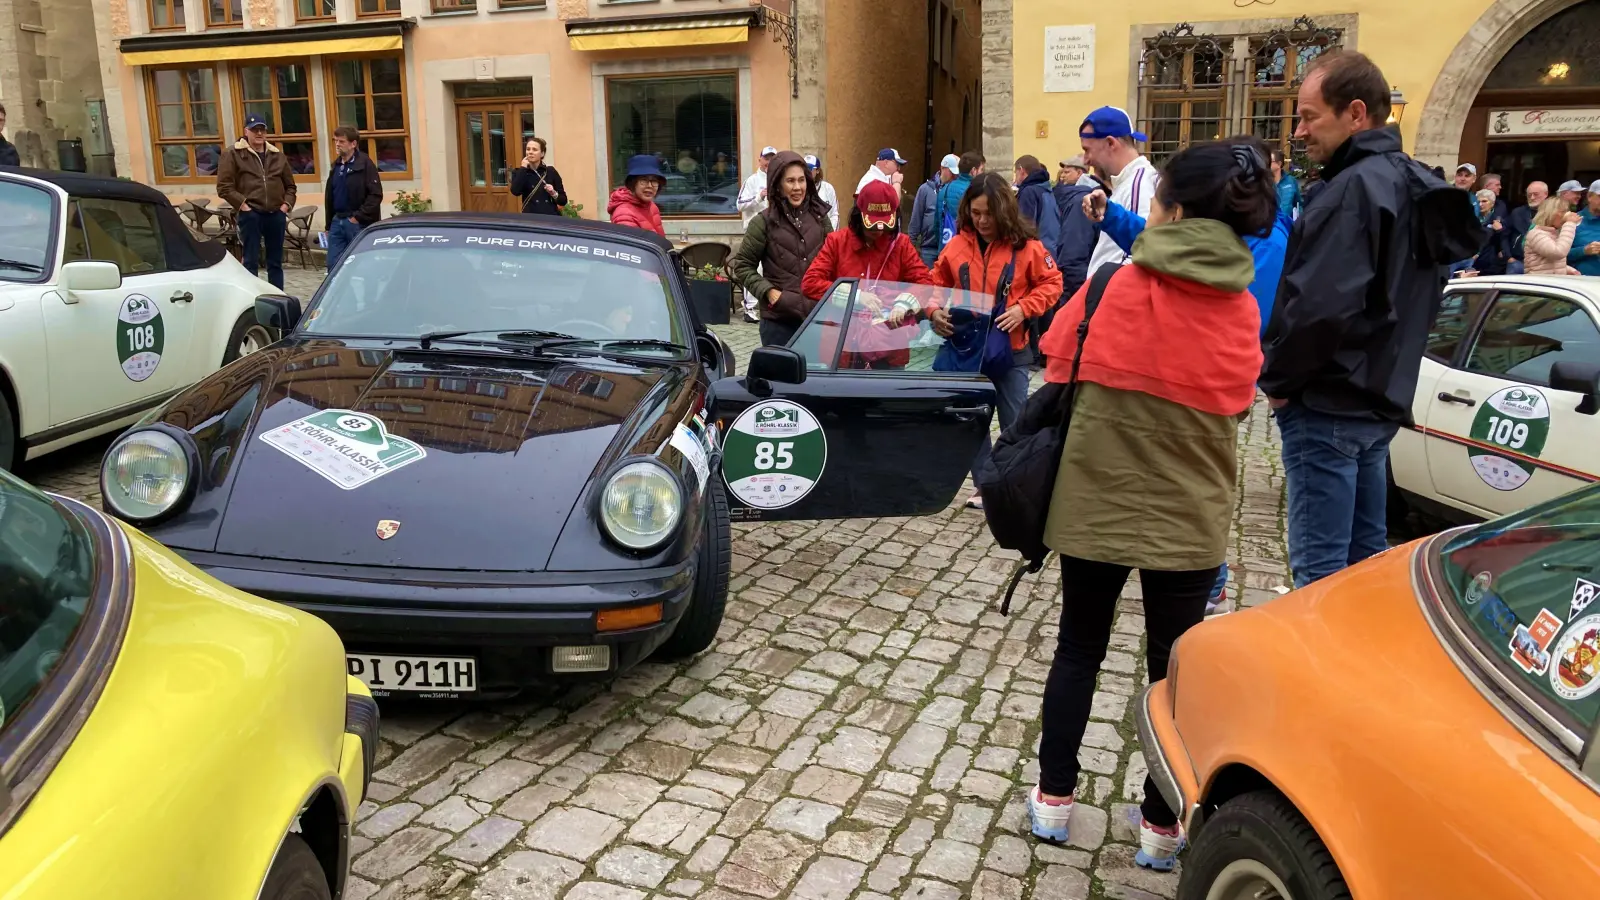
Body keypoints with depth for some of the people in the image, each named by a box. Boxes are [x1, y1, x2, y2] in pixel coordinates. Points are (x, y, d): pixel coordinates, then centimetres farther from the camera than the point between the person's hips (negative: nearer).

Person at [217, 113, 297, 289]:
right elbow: (224, 186, -5)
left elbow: (290, 185, 19)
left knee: (275, 261, 11)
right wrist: (242, 204, -12)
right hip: (250, 215, -4)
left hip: (276, 214, 4)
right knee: (251, 261, -1)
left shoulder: (278, 155, 13)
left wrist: (287, 204, 4)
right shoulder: (233, 155, 0)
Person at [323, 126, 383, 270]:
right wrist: (328, 225, 16)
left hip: (358, 223, -7)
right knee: (333, 265, 5)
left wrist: (358, 217, -16)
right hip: (337, 222, 7)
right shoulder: (336, 165, 14)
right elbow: (330, 197, 19)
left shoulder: (365, 163, -8)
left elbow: (376, 194, -15)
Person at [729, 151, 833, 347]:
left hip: (817, 315, 3)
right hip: (778, 319, -3)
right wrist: (768, 291, -10)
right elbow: (742, 266, 2)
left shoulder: (819, 217, 7)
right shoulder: (764, 222, -3)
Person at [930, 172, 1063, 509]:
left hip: (1010, 348, -3)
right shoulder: (957, 245, -1)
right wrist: (935, 311, -10)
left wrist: (1023, 309, -16)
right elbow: (937, 285, 8)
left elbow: (1051, 283, -2)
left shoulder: (1025, 245, -8)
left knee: (1014, 422, 5)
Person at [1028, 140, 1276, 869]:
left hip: (1094, 501, -1)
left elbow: (1058, 380, -3)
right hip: (1188, 515, 2)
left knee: (1079, 649, 15)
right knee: (1174, 665, 13)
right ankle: (1161, 826, 23)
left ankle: (1053, 798, 25)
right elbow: (1235, 405, 10)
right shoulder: (1241, 312, -2)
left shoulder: (1112, 289, -12)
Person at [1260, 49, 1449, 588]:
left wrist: (1277, 379, -12)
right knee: (1364, 556, 19)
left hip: (1327, 406, -10)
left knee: (1320, 568, -3)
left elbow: (1318, 306, -26)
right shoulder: (1414, 185, 14)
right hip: (1380, 400, 10)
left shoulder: (1353, 188, -18)